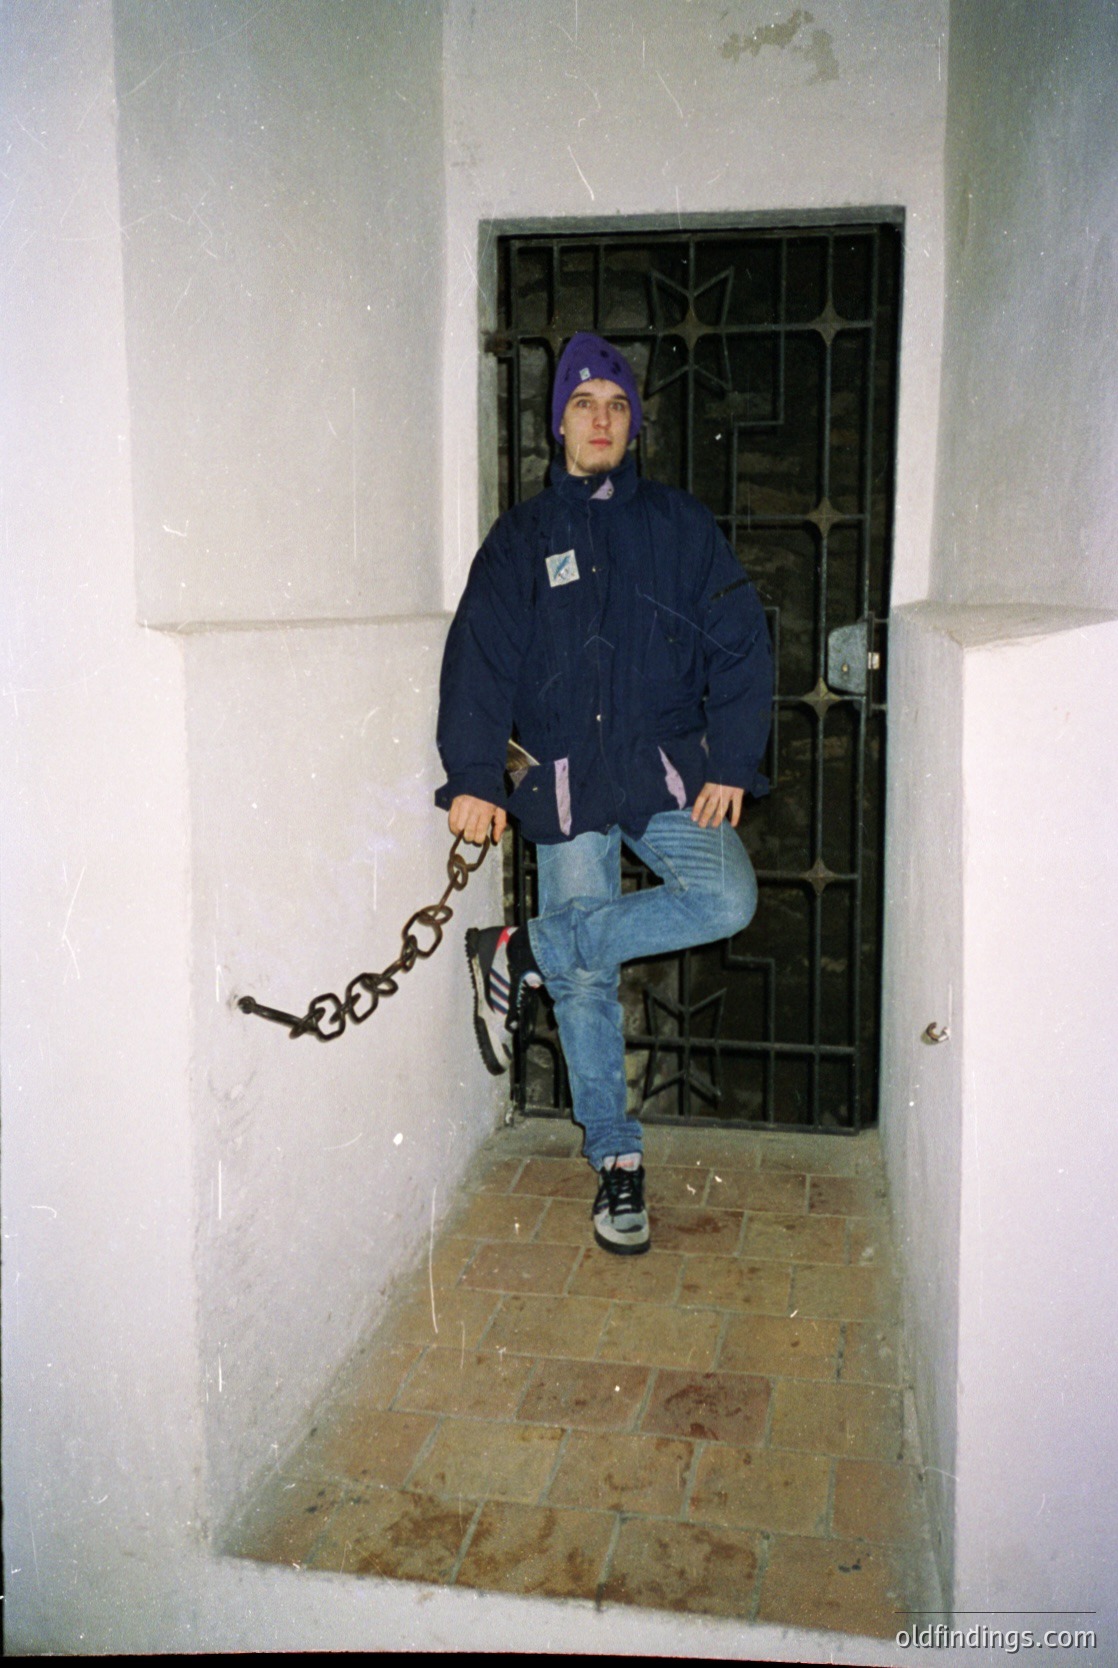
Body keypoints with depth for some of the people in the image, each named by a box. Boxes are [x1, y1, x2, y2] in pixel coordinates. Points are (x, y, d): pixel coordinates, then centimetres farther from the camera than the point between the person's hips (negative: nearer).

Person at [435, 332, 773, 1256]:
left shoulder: (680, 524, 10)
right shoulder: (520, 538, 10)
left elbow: (740, 645, 5)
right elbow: (479, 659, 3)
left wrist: (730, 762, -6)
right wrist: (474, 777, -8)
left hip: (668, 768, 1)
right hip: (565, 783, 0)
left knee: (727, 899, -25)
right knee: (588, 981, -1)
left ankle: (523, 952, -10)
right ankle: (617, 1162, 15)